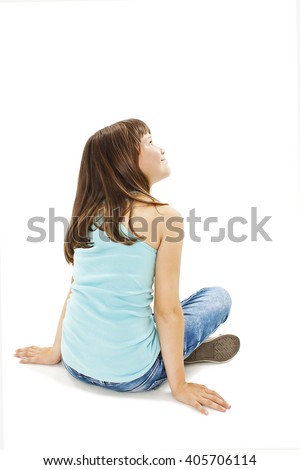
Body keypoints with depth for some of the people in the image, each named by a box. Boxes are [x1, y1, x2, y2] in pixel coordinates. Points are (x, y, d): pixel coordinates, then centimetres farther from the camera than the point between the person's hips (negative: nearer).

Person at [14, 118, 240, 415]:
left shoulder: (88, 213, 3)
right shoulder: (165, 215, -14)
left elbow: (76, 287, 9)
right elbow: (167, 311, -13)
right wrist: (179, 385, -2)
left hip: (75, 364, 6)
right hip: (129, 375, -6)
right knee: (218, 296, 13)